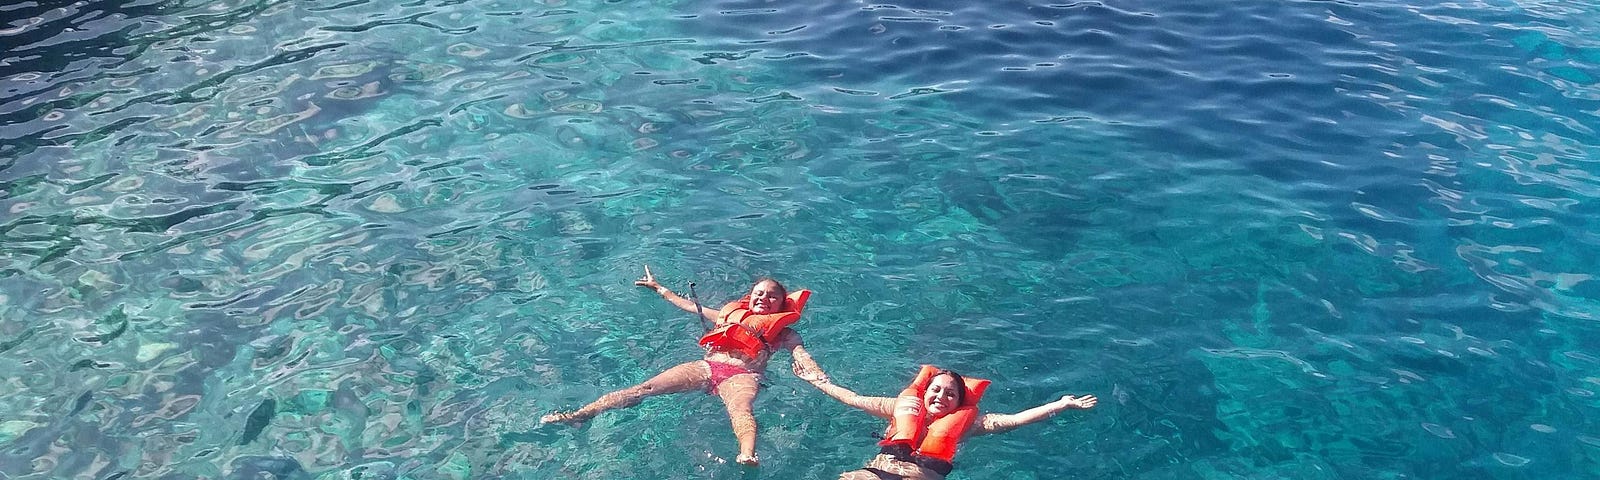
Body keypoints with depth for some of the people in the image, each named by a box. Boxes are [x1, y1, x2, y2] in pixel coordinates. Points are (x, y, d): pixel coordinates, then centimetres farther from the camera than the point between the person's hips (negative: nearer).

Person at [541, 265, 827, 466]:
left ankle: (747, 455, -76)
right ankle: (578, 415, -32)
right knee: (645, 387, -18)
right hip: (705, 367, 4)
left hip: (742, 375, -4)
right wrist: (658, 288, 51)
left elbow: (801, 354, 8)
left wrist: (816, 375, -14)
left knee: (739, 408, -41)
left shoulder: (784, 333, 25)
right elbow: (689, 306, 43)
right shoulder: (728, 313, 33)